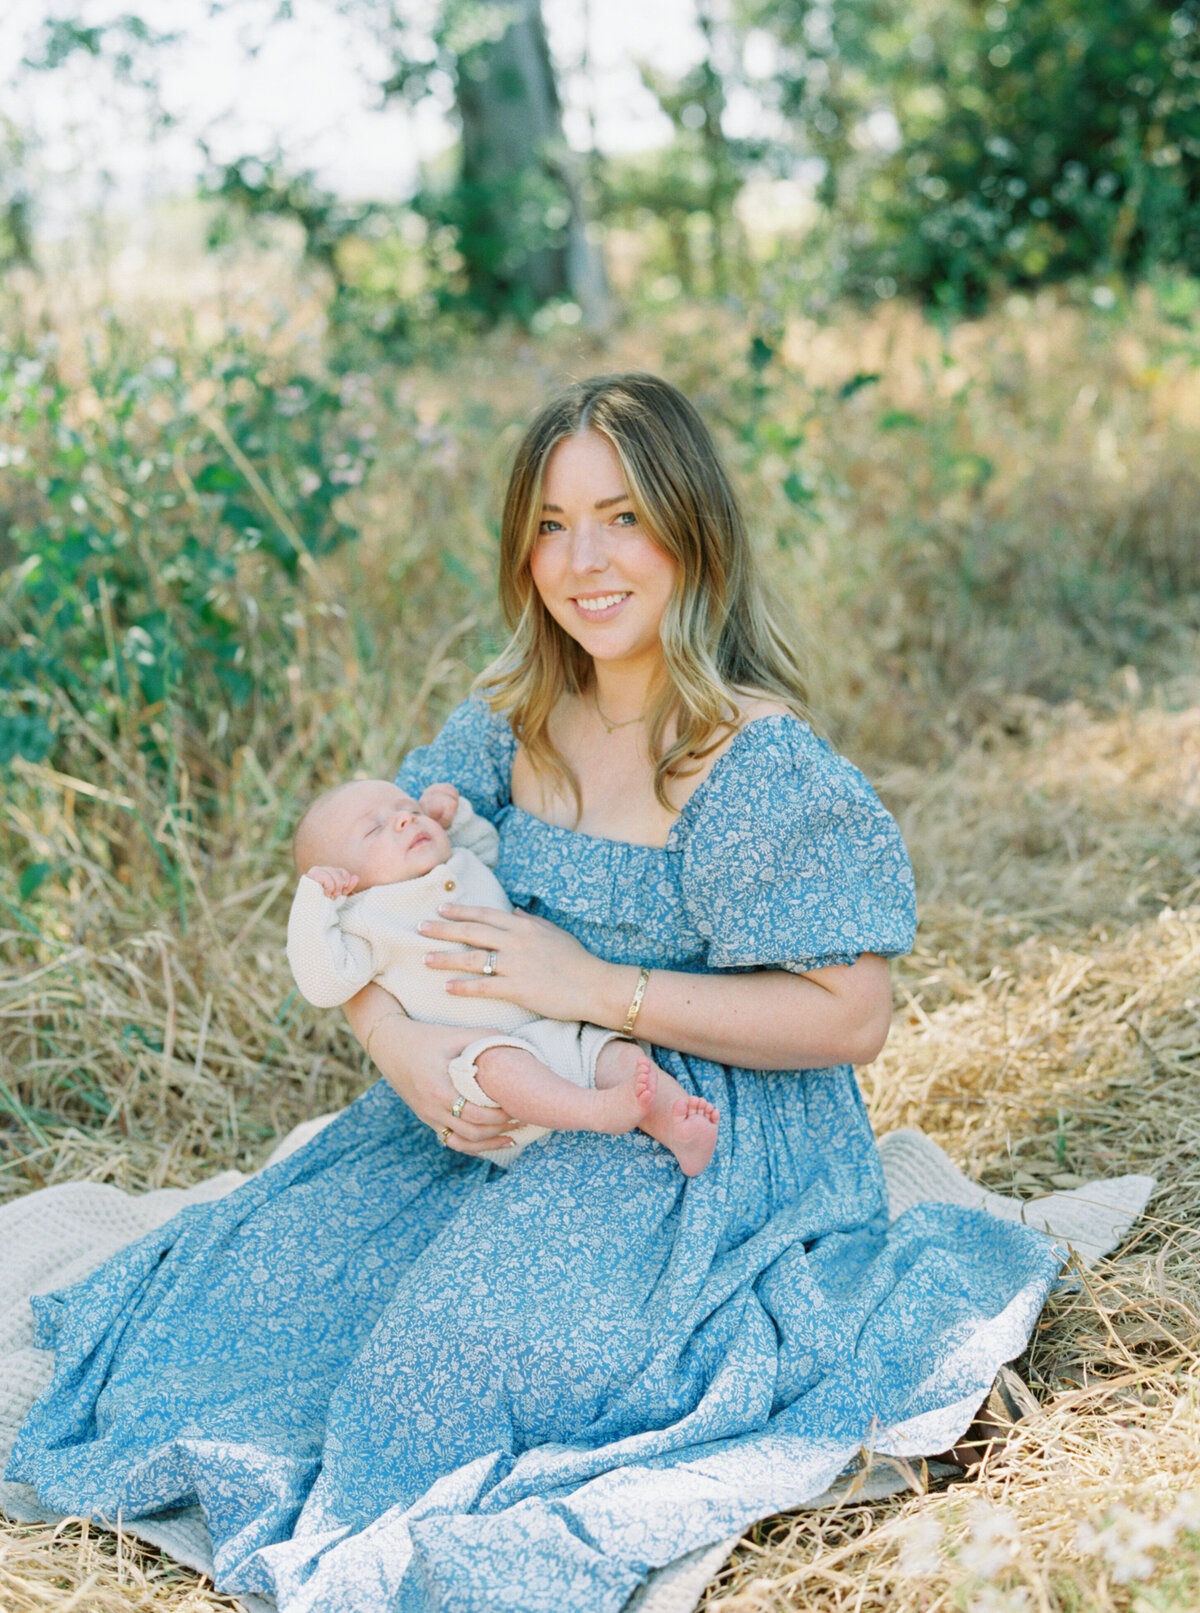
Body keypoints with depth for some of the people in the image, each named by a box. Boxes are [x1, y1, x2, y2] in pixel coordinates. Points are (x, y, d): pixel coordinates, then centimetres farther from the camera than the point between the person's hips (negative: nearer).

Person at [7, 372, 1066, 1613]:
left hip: (701, 1145, -6)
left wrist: (599, 989, -23)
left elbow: (850, 1016, -20)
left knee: (459, 1354, -24)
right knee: (265, 1279, -6)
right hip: (507, 1108, 6)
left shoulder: (757, 766, -19)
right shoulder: (514, 727, 1)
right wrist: (394, 1037, -19)